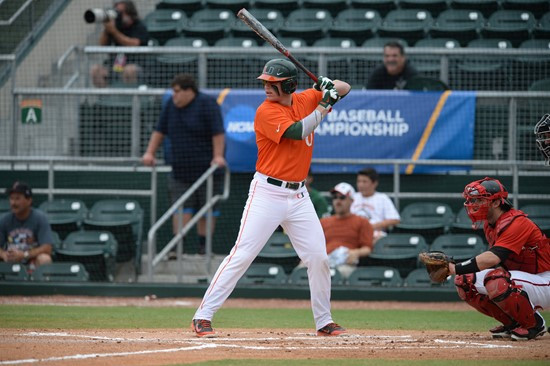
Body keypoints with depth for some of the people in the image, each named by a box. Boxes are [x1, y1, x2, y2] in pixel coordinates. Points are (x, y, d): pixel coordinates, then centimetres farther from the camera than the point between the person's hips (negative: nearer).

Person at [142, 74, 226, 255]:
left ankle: (204, 245, 13)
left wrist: (218, 156, -23)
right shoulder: (171, 106, 8)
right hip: (180, 170, 4)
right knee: (181, 209, -6)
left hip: (206, 169, -4)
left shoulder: (207, 104, -10)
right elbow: (159, 131, 13)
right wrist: (150, 153, 5)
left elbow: (218, 132, -15)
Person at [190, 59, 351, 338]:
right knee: (242, 255, -11)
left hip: (298, 196, 6)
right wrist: (324, 105, -19)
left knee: (318, 257, 5)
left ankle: (324, 321, 19)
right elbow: (297, 132, -24)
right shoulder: (266, 111, -12)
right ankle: (203, 316, -9)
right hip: (267, 193, -6)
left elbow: (345, 89, 16)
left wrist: (329, 85, -6)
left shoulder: (304, 100, 7)